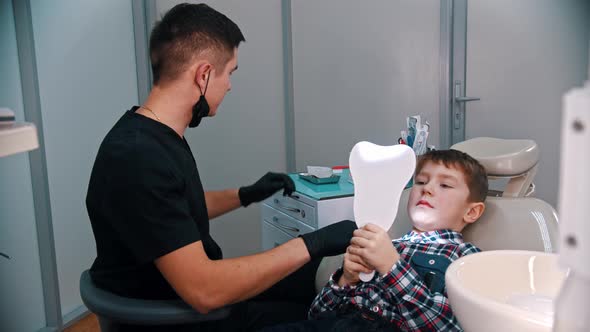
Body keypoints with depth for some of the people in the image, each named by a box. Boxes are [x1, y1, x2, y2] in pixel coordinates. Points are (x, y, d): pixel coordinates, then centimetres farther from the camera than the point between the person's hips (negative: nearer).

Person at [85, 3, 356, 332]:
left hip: (189, 287, 9)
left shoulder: (160, 134, 1)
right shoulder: (136, 158, -31)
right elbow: (205, 292, -33)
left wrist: (246, 195, 14)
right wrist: (311, 244, -29)